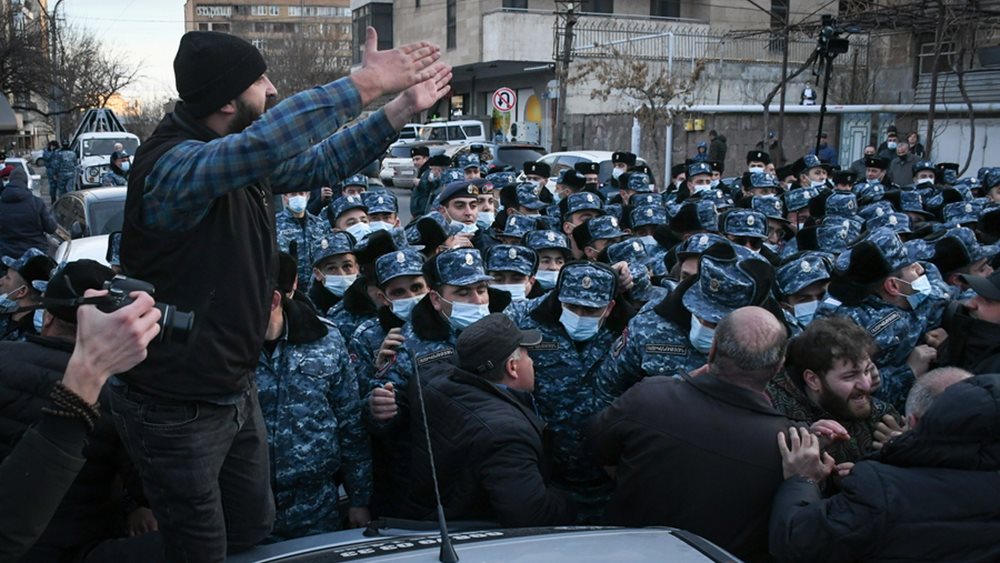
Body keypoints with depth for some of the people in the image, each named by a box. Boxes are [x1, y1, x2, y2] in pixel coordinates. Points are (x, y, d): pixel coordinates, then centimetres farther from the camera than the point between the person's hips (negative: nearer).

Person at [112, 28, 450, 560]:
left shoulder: (245, 157, 2)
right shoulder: (174, 165, -28)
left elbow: (321, 162, 13)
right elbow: (265, 143, -46)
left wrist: (400, 109, 2)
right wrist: (363, 84, -38)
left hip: (237, 391, 9)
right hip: (177, 411, -8)